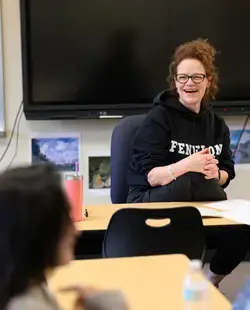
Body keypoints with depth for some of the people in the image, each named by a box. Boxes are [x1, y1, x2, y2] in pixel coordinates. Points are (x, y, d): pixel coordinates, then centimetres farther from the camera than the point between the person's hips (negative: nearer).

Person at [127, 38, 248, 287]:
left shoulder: (217, 124, 10)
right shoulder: (158, 118, -7)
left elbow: (227, 174, 10)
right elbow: (150, 177, -14)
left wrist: (215, 174, -14)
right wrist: (186, 166, -31)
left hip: (201, 205, 6)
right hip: (152, 202, -5)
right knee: (188, 184, -37)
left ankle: (211, 282, 9)